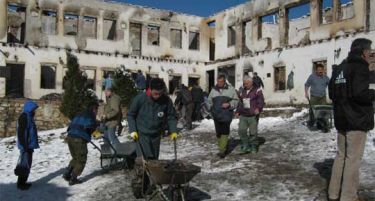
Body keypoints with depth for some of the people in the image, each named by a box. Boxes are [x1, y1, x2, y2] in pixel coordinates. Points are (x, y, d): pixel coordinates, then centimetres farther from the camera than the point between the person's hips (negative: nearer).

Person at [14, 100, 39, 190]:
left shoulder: (28, 117, 16)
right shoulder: (24, 117, -15)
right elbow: (21, 133, -21)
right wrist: (25, 146, -23)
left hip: (29, 145, 10)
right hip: (26, 146, -10)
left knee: (27, 164, 15)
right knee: (24, 165, -4)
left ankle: (22, 182, 23)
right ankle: (20, 183, 5)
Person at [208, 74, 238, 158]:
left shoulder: (230, 89, 4)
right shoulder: (213, 90, 12)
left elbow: (236, 100, 4)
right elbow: (209, 101, 22)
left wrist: (229, 104, -12)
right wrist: (212, 109, 8)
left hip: (226, 114, -3)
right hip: (216, 115, 4)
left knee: (225, 132, -10)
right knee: (218, 132, 7)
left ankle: (222, 150, -9)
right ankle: (223, 148, 21)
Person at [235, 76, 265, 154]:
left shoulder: (257, 90, -1)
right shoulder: (242, 91, 17)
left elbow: (261, 101, -8)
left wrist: (258, 108, -25)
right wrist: (237, 111, 13)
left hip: (253, 116, -5)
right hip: (243, 115, 5)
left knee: (253, 132, -2)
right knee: (241, 130, -5)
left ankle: (254, 147, 14)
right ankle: (245, 145, 10)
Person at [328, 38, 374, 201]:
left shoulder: (339, 69, 14)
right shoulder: (360, 67, -12)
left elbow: (331, 93, 18)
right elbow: (360, 93, -23)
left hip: (342, 120, 8)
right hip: (357, 120, -8)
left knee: (341, 155, 14)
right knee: (353, 159, -3)